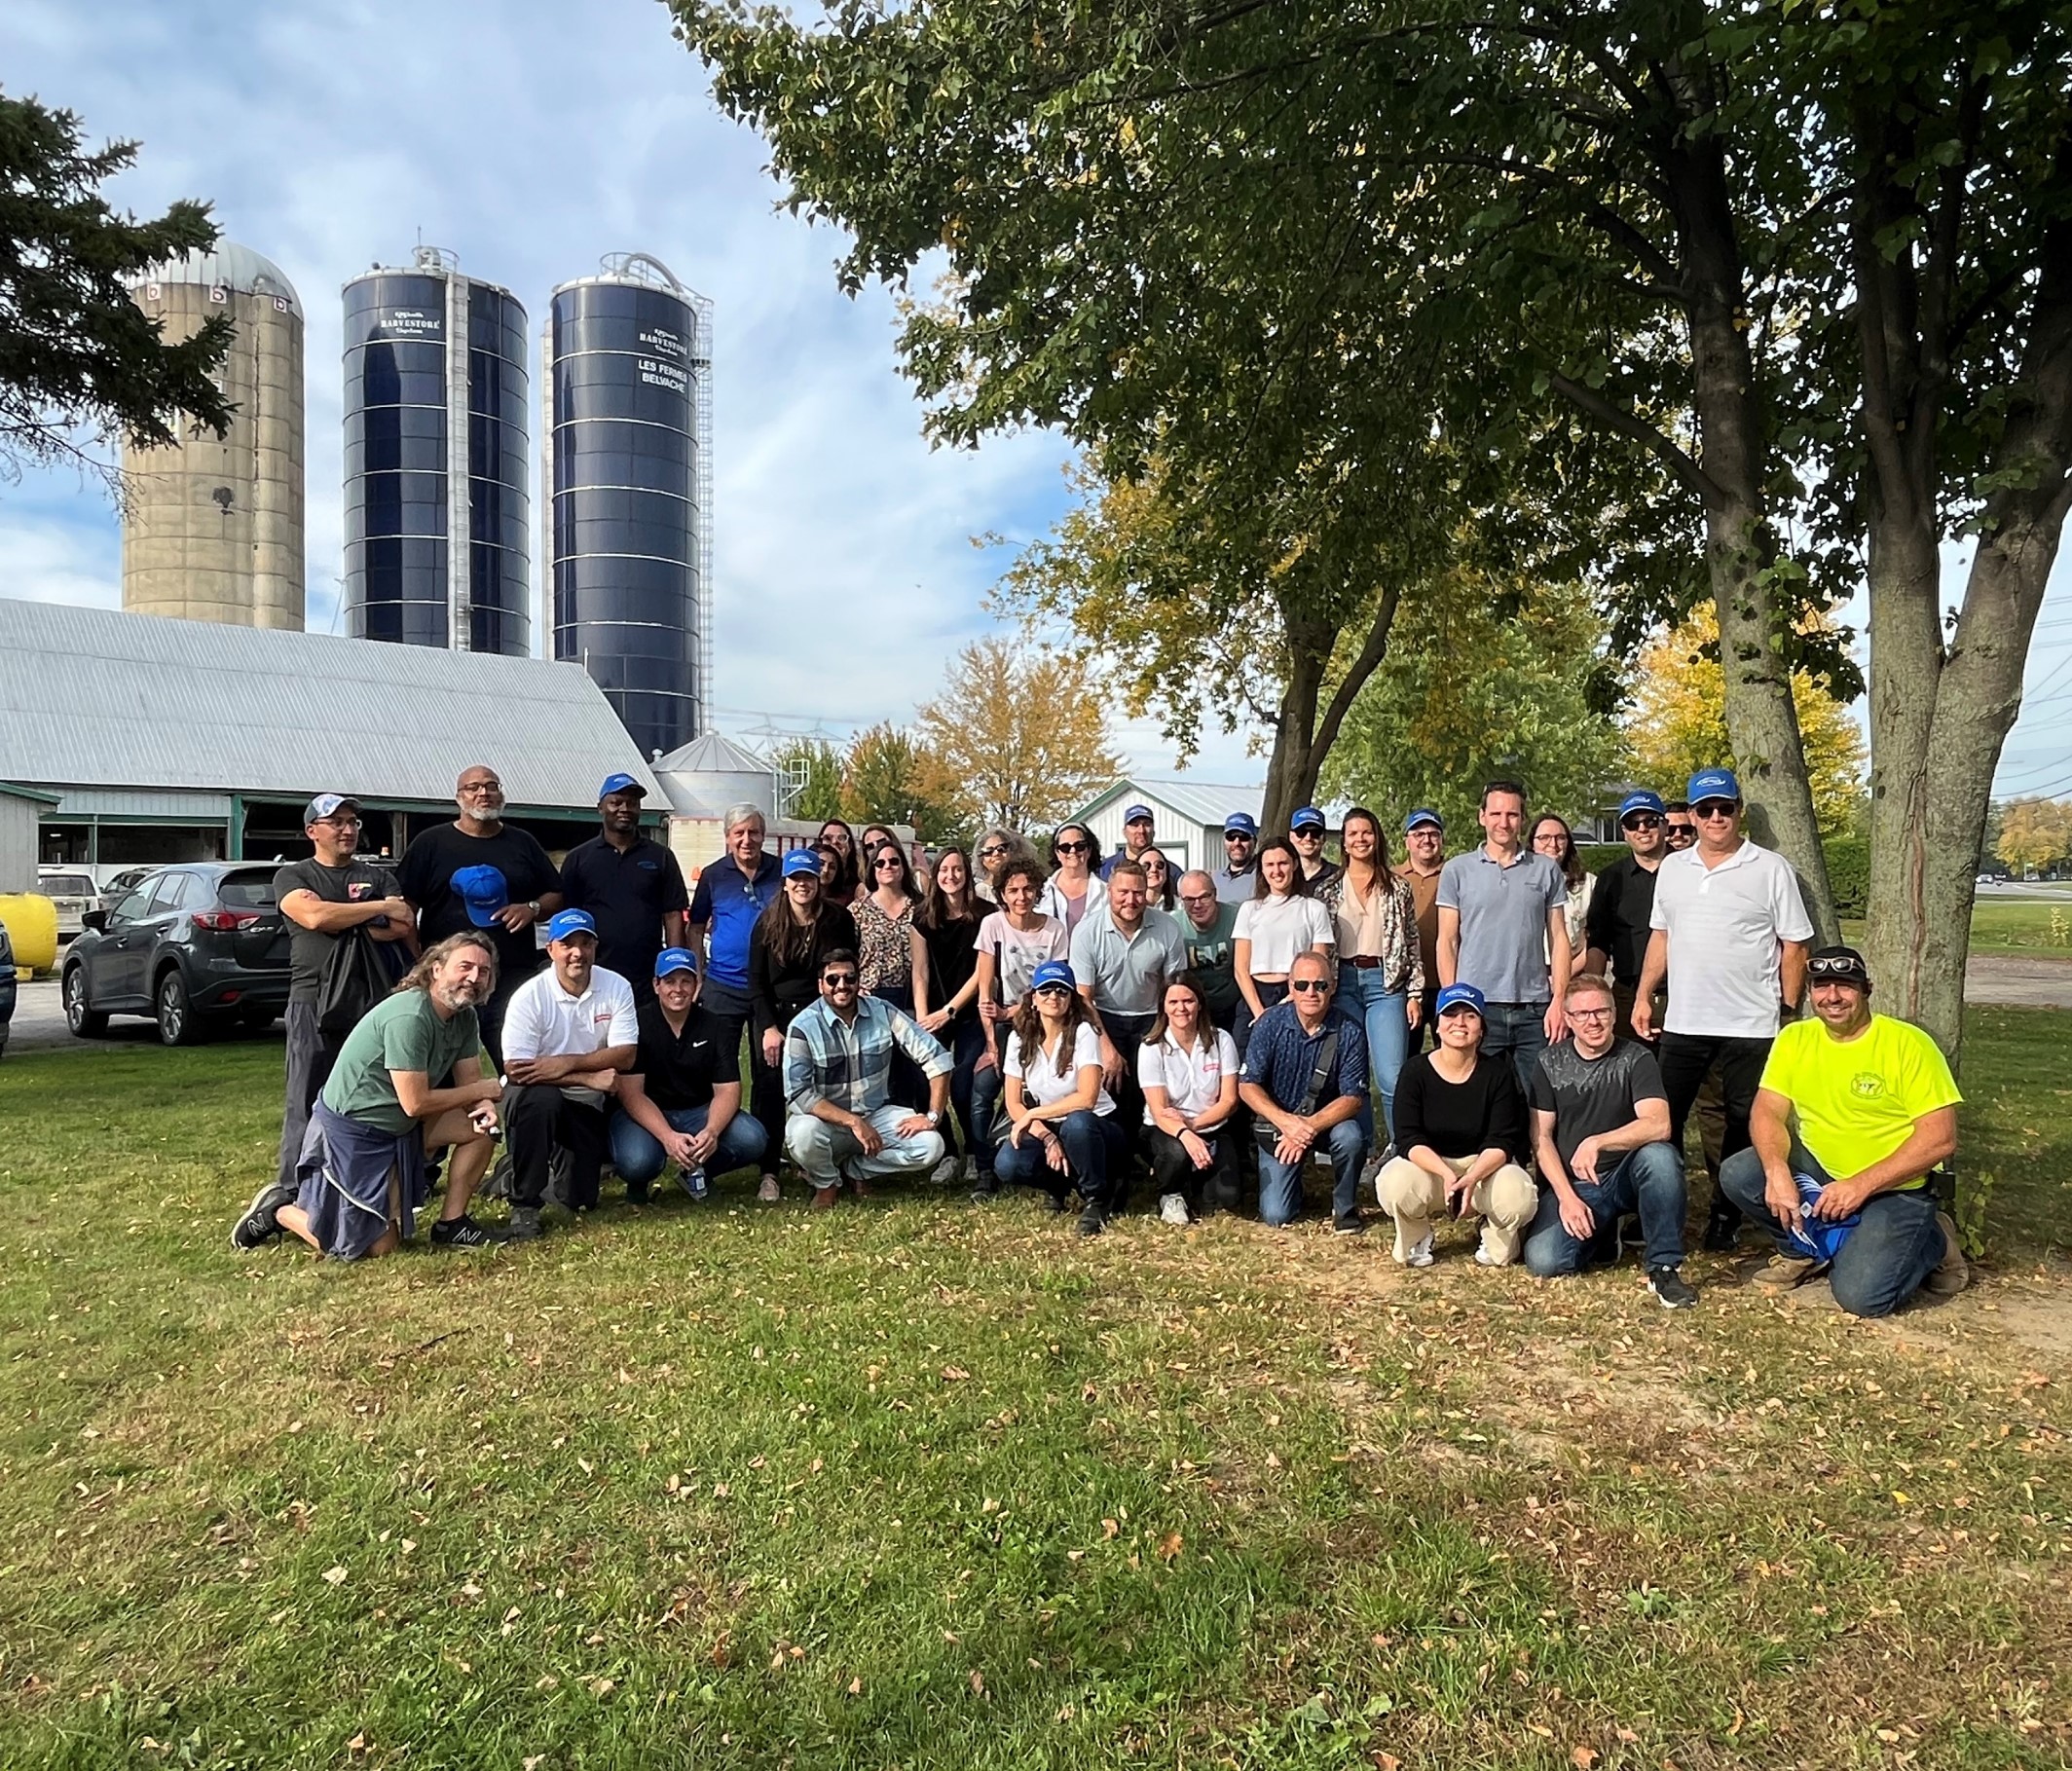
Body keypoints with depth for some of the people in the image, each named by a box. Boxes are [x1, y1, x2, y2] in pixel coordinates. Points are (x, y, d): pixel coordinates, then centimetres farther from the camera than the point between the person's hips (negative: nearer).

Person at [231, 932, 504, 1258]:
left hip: (397, 1127, 9)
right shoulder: (409, 1017, -28)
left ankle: (451, 1224, 7)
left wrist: (483, 1105, -20)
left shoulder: (464, 1017, 0)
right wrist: (480, 1091, -15)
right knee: (378, 1247, -5)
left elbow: (470, 1079, 3)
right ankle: (279, 1209, 15)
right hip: (348, 1130, -9)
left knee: (481, 1126, -7)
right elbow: (415, 1103, -27)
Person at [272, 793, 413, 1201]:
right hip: (315, 1002, -2)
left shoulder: (375, 878, 17)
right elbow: (314, 915, -13)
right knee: (307, 1102, -1)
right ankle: (291, 1193, 5)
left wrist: (341, 921, -7)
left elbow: (403, 928, 1)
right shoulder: (293, 876, 9)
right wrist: (381, 909, -7)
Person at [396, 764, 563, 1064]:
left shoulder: (523, 843, 16)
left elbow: (556, 896, 19)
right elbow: (405, 903, 5)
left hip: (515, 976, 1)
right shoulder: (430, 843, 10)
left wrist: (533, 909, -3)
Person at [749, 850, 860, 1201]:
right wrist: (768, 1028, -10)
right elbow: (756, 982, -1)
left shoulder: (839, 920, -3)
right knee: (772, 1094, -6)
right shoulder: (768, 922, -1)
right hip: (775, 1017, 1)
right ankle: (769, 1174, -3)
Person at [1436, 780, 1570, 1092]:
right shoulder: (1457, 870, 5)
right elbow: (1447, 942, 4)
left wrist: (1559, 999, -2)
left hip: (1534, 1009, 1)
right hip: (1477, 1006, -1)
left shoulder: (1546, 870, 9)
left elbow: (1558, 938, 8)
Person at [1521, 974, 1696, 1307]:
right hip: (1570, 1183, 1)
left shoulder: (1636, 1059, -4)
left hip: (1623, 1176, -1)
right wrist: (1567, 1196, -10)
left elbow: (1658, 1125, -20)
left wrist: (1596, 1142, -32)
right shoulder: (1550, 1063, 3)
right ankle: (1602, 1236, 12)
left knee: (1660, 1155, -35)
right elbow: (1541, 1138, 1)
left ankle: (1665, 1267, -18)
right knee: (1542, 1262, -22)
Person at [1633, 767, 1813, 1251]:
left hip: (1751, 1026, -3)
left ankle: (1724, 1217, 20)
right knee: (1663, 1119, 6)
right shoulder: (1672, 868, 9)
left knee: (1744, 1127, 7)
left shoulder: (1771, 869, -3)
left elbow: (1794, 946, -1)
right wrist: (1643, 997, 8)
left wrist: (1788, 1009, -5)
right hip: (1682, 1023, 3)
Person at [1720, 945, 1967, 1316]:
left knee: (1861, 1295, -22)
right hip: (1818, 1173, 4)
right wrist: (1777, 1171, -27)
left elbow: (1940, 1139, -18)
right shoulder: (1794, 1039, -2)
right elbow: (1768, 1113, -6)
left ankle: (1930, 1244, 10)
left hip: (1894, 1187, -4)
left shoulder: (1908, 1044, -15)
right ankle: (1803, 1250, 8)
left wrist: (1860, 1185, -24)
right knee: (1737, 1174, -20)